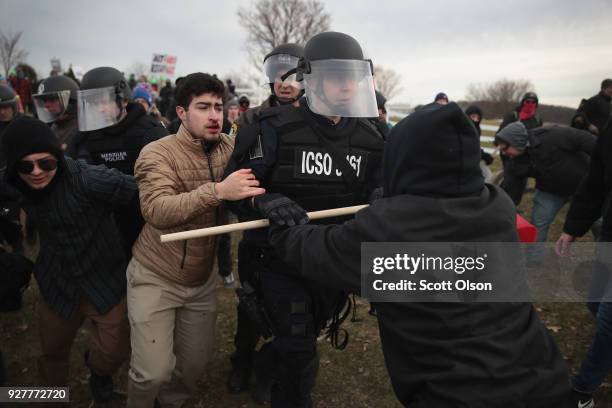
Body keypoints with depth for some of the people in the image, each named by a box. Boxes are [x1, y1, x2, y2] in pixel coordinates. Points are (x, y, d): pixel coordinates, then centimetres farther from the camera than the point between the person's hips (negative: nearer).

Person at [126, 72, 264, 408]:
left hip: (202, 279, 5)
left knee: (195, 363, 14)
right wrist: (218, 191, -43)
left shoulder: (230, 148, 0)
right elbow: (157, 211, -31)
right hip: (155, 277, -4)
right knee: (154, 371, -4)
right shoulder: (157, 153, -16)